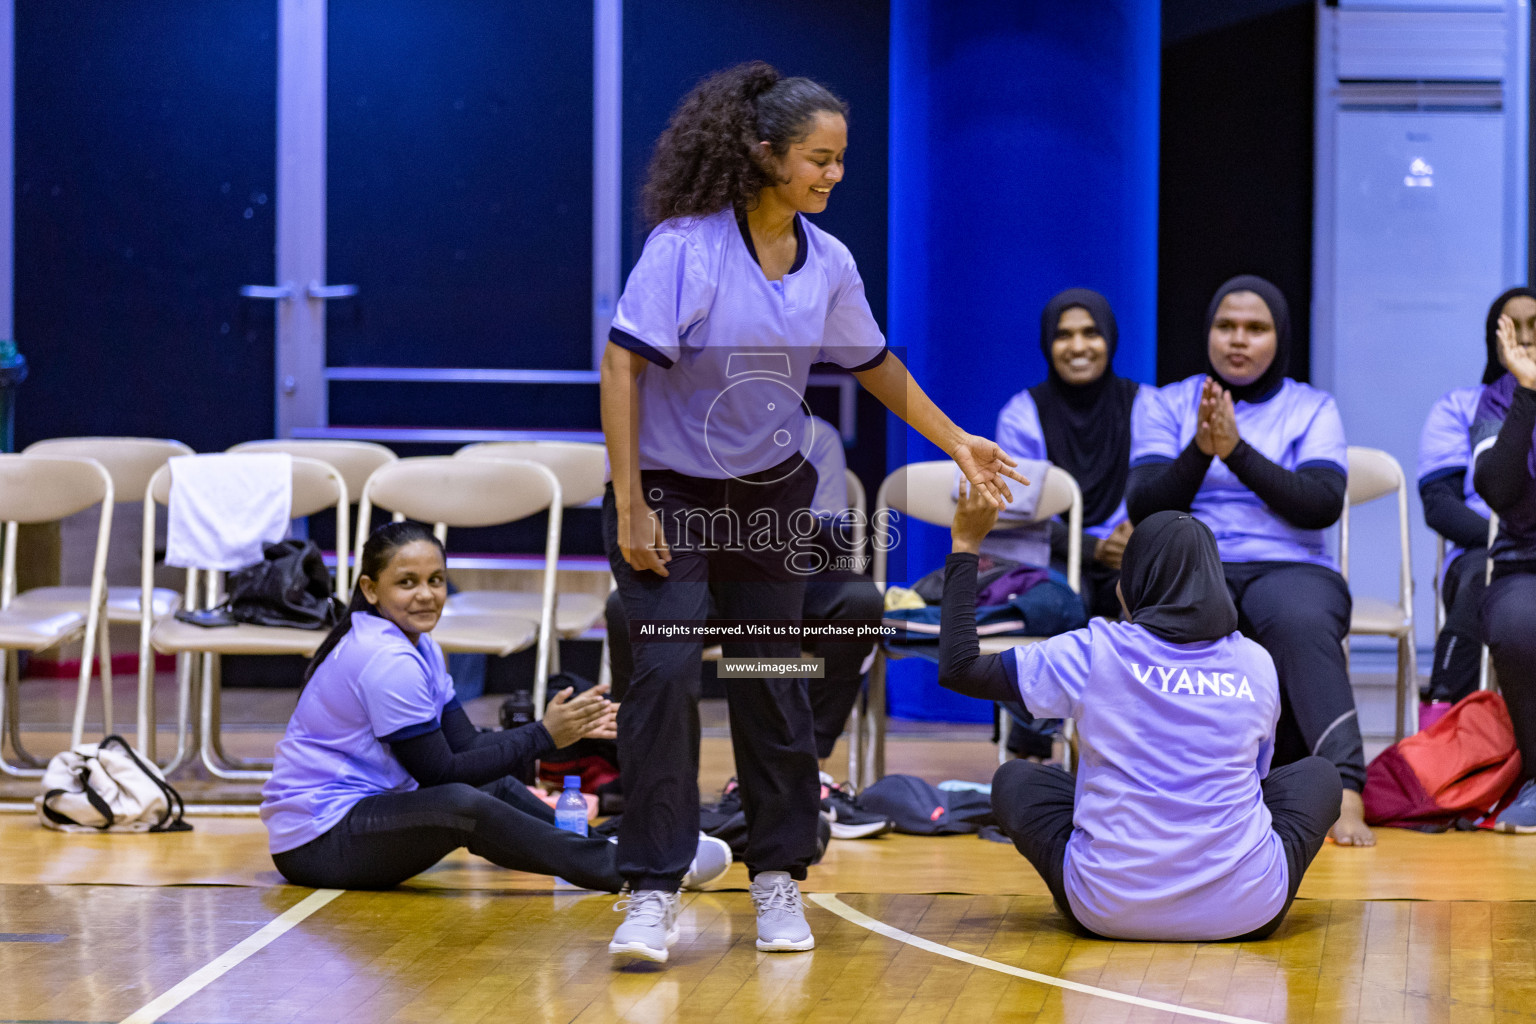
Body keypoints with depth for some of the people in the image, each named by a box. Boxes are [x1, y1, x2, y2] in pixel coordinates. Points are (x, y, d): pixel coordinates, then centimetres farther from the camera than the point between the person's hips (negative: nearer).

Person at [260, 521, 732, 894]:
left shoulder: (418, 647, 11)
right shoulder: (387, 661, -20)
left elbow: (465, 745, 6)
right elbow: (440, 774, -18)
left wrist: (566, 727, -5)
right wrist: (543, 736, -15)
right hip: (317, 841, -11)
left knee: (498, 789, 14)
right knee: (462, 806, -32)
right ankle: (628, 869, -29)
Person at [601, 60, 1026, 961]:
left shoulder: (828, 263, -3)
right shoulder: (685, 245, -18)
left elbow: (875, 364, 14)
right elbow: (623, 363, -18)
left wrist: (956, 441, 16)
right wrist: (630, 505, -20)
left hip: (772, 493, 4)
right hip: (670, 490, -4)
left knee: (774, 680, 6)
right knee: (667, 670, -15)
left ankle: (779, 877, 20)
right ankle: (654, 891, -8)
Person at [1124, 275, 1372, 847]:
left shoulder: (1312, 409, 13)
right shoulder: (1165, 405, 15)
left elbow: (1323, 505, -4)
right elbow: (1144, 509, 3)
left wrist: (1237, 450, -12)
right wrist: (1199, 450, -14)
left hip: (1289, 569, 0)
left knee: (1300, 622, -38)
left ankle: (1346, 793, -46)